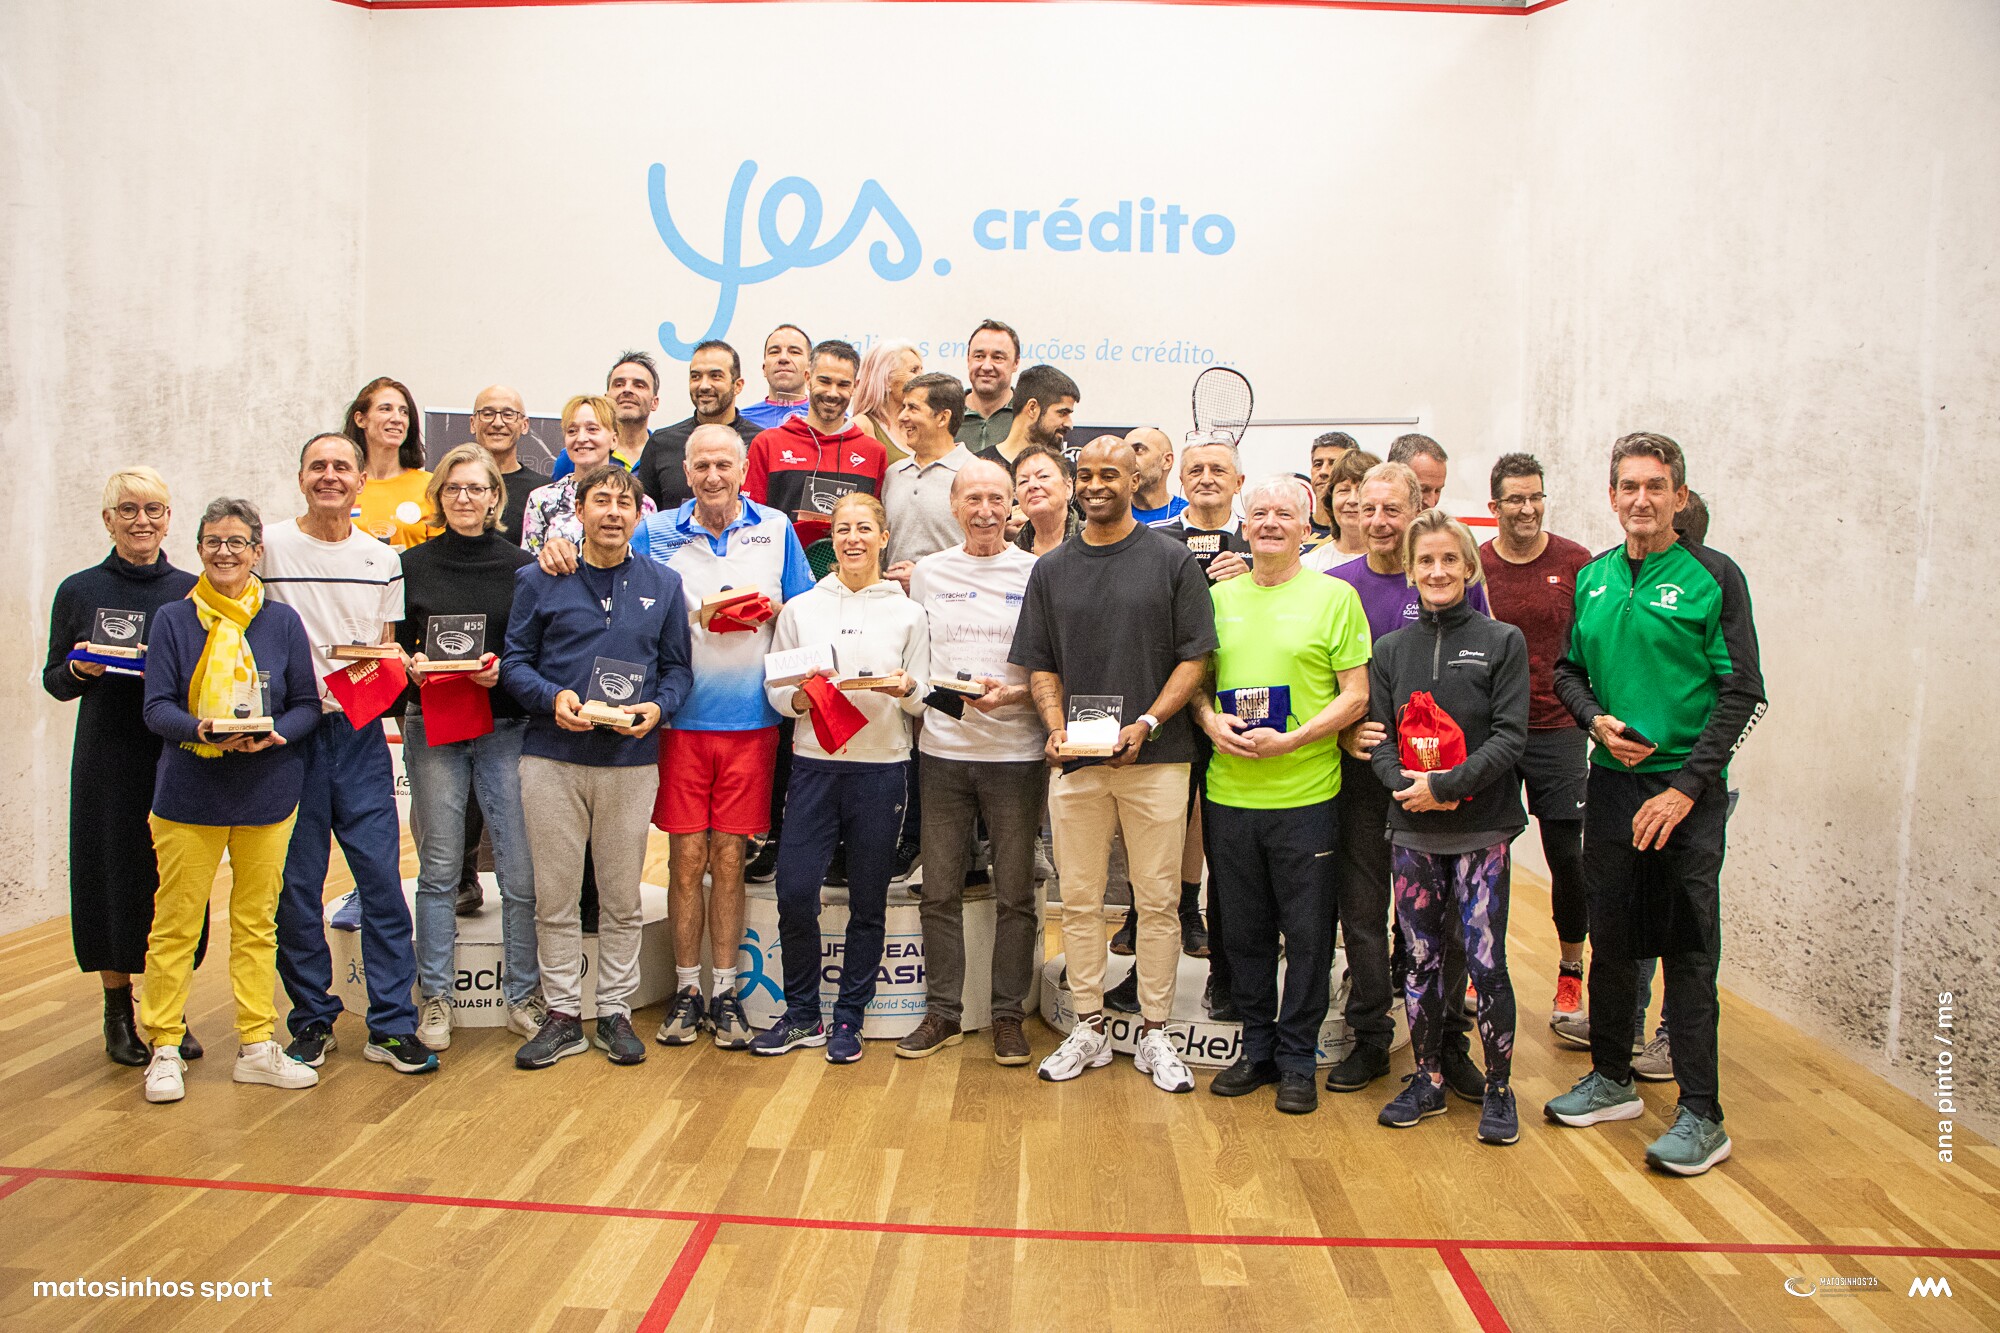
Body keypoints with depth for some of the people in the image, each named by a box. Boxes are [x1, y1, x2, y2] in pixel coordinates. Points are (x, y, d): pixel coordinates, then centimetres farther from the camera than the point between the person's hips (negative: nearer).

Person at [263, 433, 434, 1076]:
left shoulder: (382, 560, 9)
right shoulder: (267, 546, 0)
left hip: (359, 732, 2)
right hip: (289, 732, -1)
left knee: (382, 876, -1)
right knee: (297, 884, 5)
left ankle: (393, 1025, 6)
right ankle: (312, 1020, 20)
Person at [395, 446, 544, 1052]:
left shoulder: (522, 565, 4)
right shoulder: (413, 564, 8)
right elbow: (393, 644, 12)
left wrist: (504, 668, -12)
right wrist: (412, 663, -9)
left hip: (507, 728, -1)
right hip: (432, 729, 1)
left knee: (521, 871, -2)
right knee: (439, 869, 5)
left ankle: (523, 995, 12)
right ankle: (434, 997, 17)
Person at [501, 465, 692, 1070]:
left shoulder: (663, 584, 9)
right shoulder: (539, 580, 5)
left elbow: (677, 666, 10)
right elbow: (514, 660, 4)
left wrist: (657, 707, -10)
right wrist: (553, 697, -15)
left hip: (632, 757, 1)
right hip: (553, 757, -1)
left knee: (622, 897, 8)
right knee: (555, 896, 5)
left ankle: (616, 1012, 20)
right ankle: (562, 1016, 17)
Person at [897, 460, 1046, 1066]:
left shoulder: (1036, 574, 0)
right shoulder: (927, 572, 9)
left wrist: (1013, 694, -15)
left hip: (1015, 750, -2)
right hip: (943, 749, 3)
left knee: (1014, 894, 5)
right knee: (940, 889, 7)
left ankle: (1009, 1014, 17)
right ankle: (942, 1011, 19)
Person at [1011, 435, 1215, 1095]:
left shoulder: (1172, 560, 2)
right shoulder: (1051, 569, 11)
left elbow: (1195, 657, -1)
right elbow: (1041, 666, 11)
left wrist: (1145, 724, -13)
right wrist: (1057, 728, -6)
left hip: (1156, 758, -2)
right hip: (1076, 762, 3)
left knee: (1158, 899, 4)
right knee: (1079, 899, 7)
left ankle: (1154, 1033, 16)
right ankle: (1089, 1027, 20)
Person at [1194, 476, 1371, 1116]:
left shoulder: (1334, 596, -2)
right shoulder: (1220, 596, 10)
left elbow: (1355, 697, -5)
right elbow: (1197, 679, 16)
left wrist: (1289, 740, -17)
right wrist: (1211, 720, -5)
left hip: (1305, 794, -4)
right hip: (1229, 794, 4)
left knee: (1307, 935, 5)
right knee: (1243, 931, 13)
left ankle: (1297, 1060, 20)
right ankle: (1257, 1049, 28)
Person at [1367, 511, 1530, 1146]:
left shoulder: (1502, 641, -1)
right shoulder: (1391, 648, 9)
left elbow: (1509, 735, -7)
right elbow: (1377, 735, 6)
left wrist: (1446, 786, -16)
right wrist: (1404, 784, -14)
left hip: (1481, 829, -3)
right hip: (1411, 831, 3)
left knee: (1485, 961, -3)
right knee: (1421, 959, 9)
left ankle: (1498, 1088, 14)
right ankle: (1428, 1080, 23)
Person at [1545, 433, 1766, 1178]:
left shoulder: (1713, 576, -6)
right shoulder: (1593, 578, 9)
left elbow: (1742, 693, -8)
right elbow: (1568, 670, 17)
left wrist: (1686, 787, -14)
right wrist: (1596, 719, -5)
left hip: (1686, 789, -5)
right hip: (1611, 782, 5)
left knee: (1687, 950, -2)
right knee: (1611, 939, 13)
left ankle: (1701, 1116, 7)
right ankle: (1612, 1080, 28)